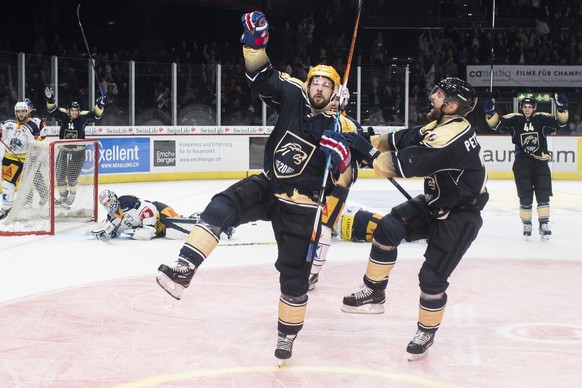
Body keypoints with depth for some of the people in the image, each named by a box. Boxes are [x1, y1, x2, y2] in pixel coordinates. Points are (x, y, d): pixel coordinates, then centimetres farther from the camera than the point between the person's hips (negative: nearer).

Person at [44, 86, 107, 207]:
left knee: (72, 176, -3)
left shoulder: (83, 117, -9)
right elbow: (52, 110, -14)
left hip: (78, 152, -3)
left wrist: (99, 105, -37)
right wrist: (50, 99, -31)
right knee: (60, 175, 10)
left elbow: (95, 115, -19)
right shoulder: (63, 116, -4)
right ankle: (63, 195, 30)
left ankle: (72, 194, 22)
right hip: (64, 150, 3)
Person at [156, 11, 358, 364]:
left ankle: (288, 335, 24)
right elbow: (261, 75, -4)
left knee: (294, 275, 3)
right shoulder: (294, 96, 0)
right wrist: (256, 41, -20)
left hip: (300, 206, -2)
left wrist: (341, 158, -31)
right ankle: (184, 271, -32)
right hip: (268, 187, 2)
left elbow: (345, 179, -9)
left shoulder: (341, 128, -7)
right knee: (222, 208, -26)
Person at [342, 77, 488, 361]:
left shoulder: (452, 135, -31)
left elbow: (405, 165, -35)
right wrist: (369, 142, -7)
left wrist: (368, 151, -28)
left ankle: (426, 331, 21)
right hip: (435, 202, 9)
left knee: (432, 277, -6)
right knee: (388, 227, -9)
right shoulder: (442, 125, 1)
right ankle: (374, 294, 4)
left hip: (459, 216, -9)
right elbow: (405, 139, 5)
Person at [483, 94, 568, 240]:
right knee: (525, 197, 2)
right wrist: (490, 112, -29)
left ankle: (544, 225, 4)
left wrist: (562, 108, -29)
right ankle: (527, 225, 18)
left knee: (543, 194, -4)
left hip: (540, 161, 1)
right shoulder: (514, 119, -3)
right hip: (522, 162, 0)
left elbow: (560, 122, -11)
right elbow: (496, 124, -11)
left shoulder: (542, 118, -2)